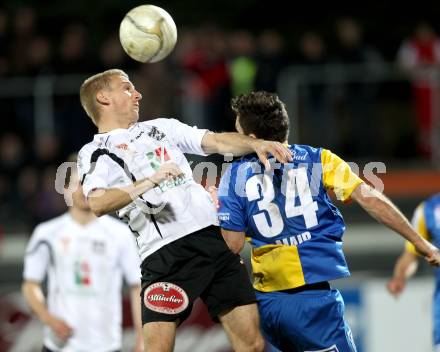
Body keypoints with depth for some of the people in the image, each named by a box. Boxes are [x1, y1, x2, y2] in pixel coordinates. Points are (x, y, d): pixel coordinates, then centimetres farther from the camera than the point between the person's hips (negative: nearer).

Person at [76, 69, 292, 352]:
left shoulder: (161, 127, 24)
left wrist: (257, 144, -3)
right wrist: (149, 182, -24)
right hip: (165, 252, -5)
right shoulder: (95, 153, 6)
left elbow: (218, 142, 15)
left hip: (215, 239, 5)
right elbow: (96, 204, -13)